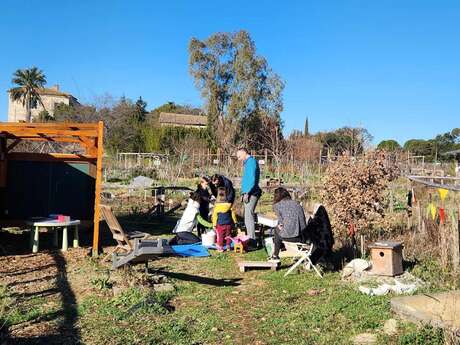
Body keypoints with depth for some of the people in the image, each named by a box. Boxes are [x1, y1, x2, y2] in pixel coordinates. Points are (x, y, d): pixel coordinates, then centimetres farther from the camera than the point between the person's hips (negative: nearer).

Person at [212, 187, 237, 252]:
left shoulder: (216, 206, -9)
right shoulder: (229, 204, -5)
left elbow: (214, 216, -4)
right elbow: (233, 214, 3)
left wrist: (214, 224, 4)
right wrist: (235, 221, 15)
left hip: (220, 224, -2)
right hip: (228, 223, 2)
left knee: (220, 235, 7)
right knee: (228, 235, 14)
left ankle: (220, 247, 8)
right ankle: (228, 246, 18)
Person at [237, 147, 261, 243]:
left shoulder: (251, 162, -12)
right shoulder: (247, 162, 19)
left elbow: (252, 180, -20)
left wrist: (247, 193, -19)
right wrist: (243, 193, 19)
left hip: (251, 194, -10)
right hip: (248, 193, 10)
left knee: (249, 217, -10)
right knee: (248, 216, 14)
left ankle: (252, 240, -8)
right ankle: (250, 238, 22)